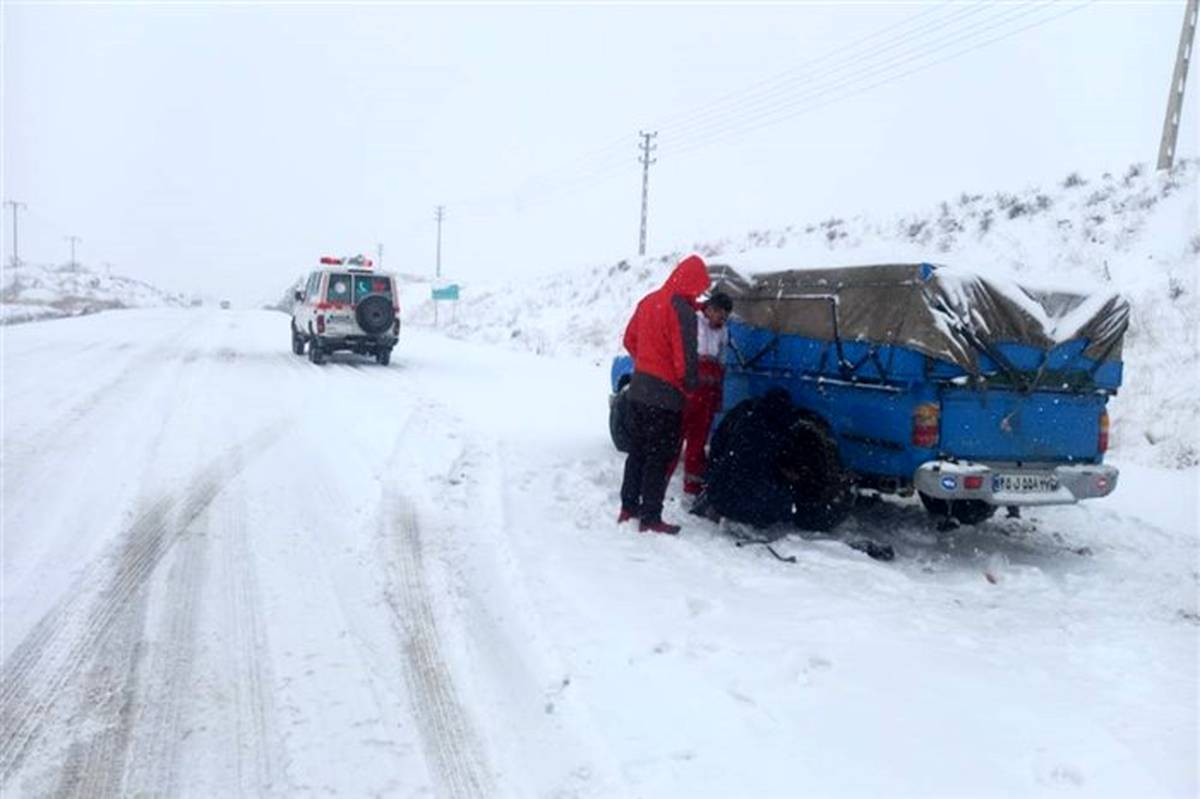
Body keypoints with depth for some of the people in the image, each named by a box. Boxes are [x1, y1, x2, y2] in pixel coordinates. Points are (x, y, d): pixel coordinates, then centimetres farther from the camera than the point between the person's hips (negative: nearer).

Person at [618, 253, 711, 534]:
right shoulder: (683, 311, -17)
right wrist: (691, 384, -3)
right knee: (660, 457, 0)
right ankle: (650, 519, 5)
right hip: (665, 395, -8)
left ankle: (628, 508, 25)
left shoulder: (649, 301, 8)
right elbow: (685, 357, -20)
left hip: (638, 389, 8)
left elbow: (629, 340, 17)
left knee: (638, 449, 18)